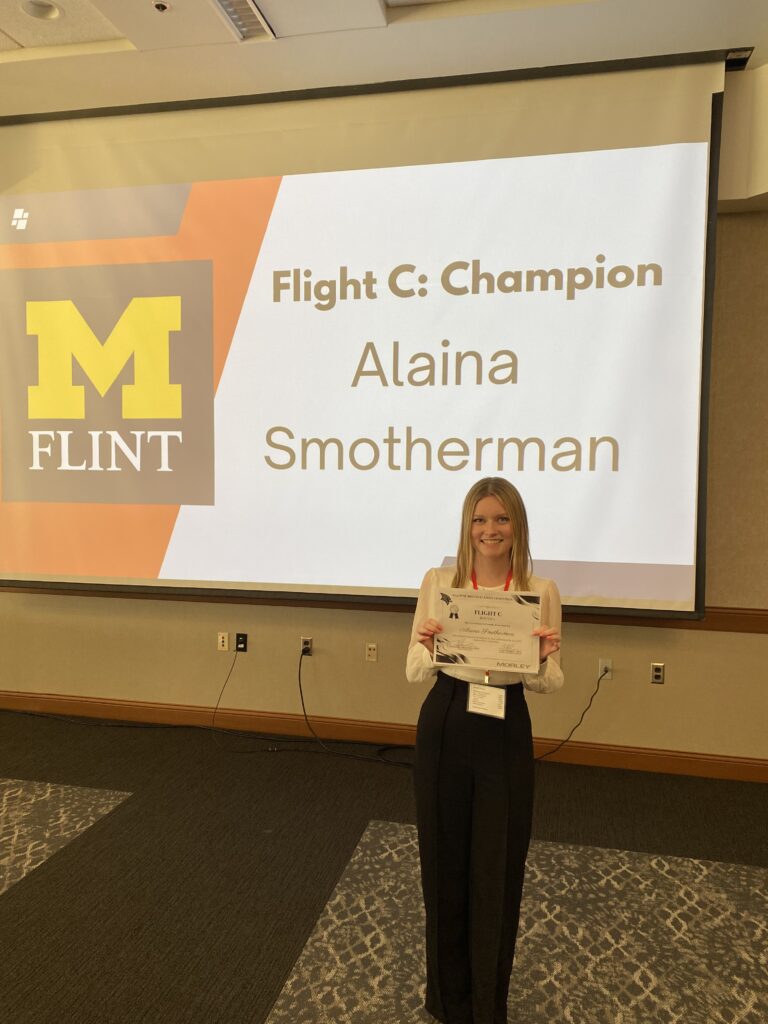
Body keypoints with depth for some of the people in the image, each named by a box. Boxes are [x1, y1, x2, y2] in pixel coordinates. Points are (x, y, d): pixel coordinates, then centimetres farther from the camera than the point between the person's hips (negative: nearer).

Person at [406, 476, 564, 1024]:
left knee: (497, 869, 11)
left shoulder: (542, 591, -4)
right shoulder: (438, 582, -3)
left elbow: (549, 684, 1)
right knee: (445, 861, 14)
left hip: (506, 733, 0)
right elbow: (415, 673, -1)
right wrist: (428, 648, -22)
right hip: (445, 726, 1)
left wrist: (542, 657, -20)